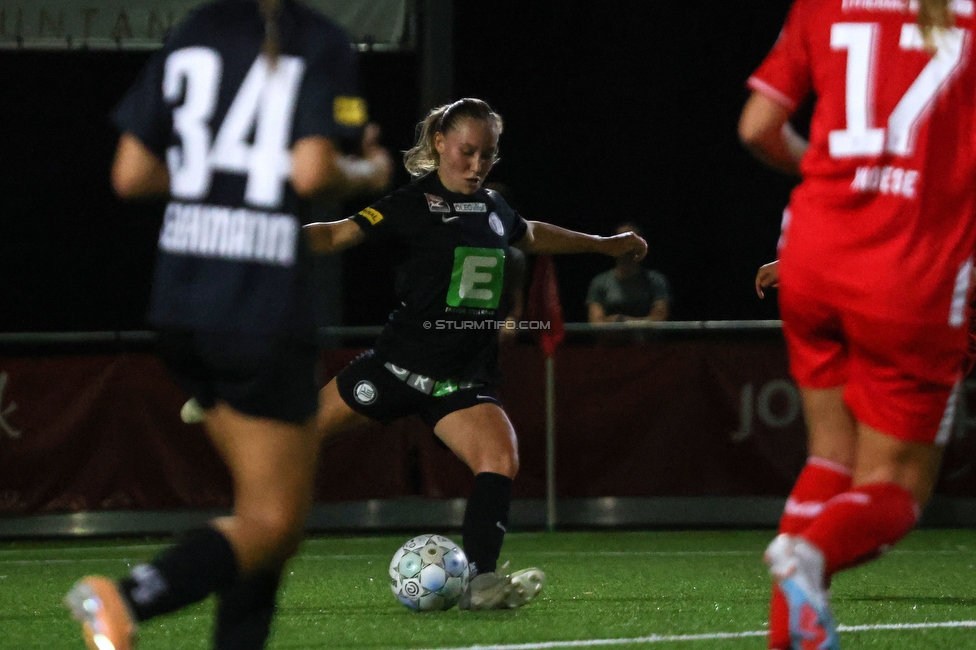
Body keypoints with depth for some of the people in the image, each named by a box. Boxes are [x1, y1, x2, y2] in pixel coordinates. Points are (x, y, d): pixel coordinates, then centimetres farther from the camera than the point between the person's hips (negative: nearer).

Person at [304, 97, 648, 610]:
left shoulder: (493, 207, 11)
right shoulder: (413, 205, -7)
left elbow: (531, 236, 33)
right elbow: (339, 235, -14)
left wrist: (603, 245, 42)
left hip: (465, 379, 4)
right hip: (399, 365, -4)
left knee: (501, 458, -21)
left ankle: (480, 582, -24)